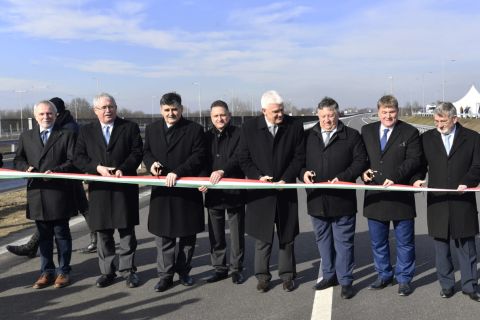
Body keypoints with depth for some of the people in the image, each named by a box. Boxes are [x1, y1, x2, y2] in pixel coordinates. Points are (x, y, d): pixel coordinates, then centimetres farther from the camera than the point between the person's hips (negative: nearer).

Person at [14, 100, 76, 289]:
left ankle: (63, 271, 16)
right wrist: (26, 168, -7)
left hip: (59, 193, -3)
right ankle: (47, 271, 22)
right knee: (43, 235, 12)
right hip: (37, 194, 4)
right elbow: (18, 159, 14)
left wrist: (55, 171, -19)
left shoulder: (66, 135, 1)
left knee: (61, 233, 5)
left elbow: (73, 161, -5)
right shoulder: (26, 137, 13)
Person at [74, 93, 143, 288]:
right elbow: (79, 158, 4)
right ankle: (107, 271, 20)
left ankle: (128, 270, 16)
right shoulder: (86, 131, 9)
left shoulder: (130, 127, 4)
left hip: (125, 187, -2)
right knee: (103, 233, 9)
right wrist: (98, 168, -13)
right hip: (99, 189, 2)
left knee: (127, 231, 5)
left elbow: (137, 153, -3)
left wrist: (123, 169, -18)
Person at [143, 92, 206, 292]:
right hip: (161, 191, 2)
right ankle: (165, 275, 14)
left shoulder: (194, 130, -4)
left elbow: (198, 156, -11)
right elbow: (146, 152, 17)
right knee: (162, 235, 4)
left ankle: (183, 271, 25)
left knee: (188, 234, 9)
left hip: (187, 189, -2)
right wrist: (151, 163, -7)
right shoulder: (151, 129, 9)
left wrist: (177, 172, -23)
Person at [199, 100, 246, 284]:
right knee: (215, 233, 11)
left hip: (235, 191, -3)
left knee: (237, 233, 7)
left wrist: (223, 171, -29)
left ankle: (236, 268, 20)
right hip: (213, 192, 3)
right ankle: (220, 268, 23)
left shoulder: (238, 134, -2)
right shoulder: (206, 137, 9)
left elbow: (239, 157, -14)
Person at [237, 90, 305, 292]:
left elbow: (299, 157, -1)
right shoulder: (249, 128, -3)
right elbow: (244, 159, 1)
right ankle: (262, 276, 22)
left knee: (287, 236, 11)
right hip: (260, 192, 0)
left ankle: (287, 275, 25)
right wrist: (258, 176, -12)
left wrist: (286, 179, -12)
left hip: (286, 191, 1)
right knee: (262, 237, 8)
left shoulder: (294, 127, -3)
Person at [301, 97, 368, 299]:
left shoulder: (352, 136, 0)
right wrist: (303, 172, -9)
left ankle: (345, 280, 17)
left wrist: (342, 178, -16)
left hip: (342, 199, -3)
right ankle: (329, 275, 32)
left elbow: (360, 161, -4)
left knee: (343, 241, 5)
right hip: (316, 199, 4)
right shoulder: (308, 136, 8)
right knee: (322, 239, 16)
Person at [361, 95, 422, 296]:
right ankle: (384, 275, 30)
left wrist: (395, 178, -22)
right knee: (377, 241, 14)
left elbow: (414, 160, -10)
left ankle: (404, 279, 22)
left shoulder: (409, 132, -2)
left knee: (404, 241, 7)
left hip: (401, 195, -3)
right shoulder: (367, 131, 9)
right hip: (375, 196, 3)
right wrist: (363, 171, -6)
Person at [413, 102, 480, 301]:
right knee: (441, 247, 9)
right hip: (437, 201, 2)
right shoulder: (427, 138, 7)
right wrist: (418, 178, -10)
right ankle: (446, 284, 22)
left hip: (462, 201, -1)